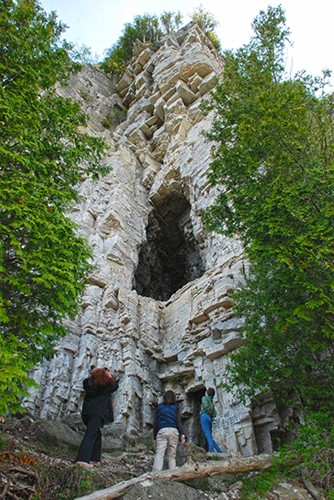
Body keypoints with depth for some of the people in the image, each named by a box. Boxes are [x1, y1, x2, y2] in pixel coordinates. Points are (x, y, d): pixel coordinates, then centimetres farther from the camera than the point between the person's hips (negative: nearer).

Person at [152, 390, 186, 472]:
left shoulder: (159, 407, 17)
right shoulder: (176, 407, 14)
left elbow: (155, 423, 14)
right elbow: (178, 421, 2)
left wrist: (154, 437, 16)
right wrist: (182, 434, -4)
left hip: (162, 430, -1)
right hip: (174, 431, 1)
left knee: (159, 454, -8)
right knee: (172, 456, 8)